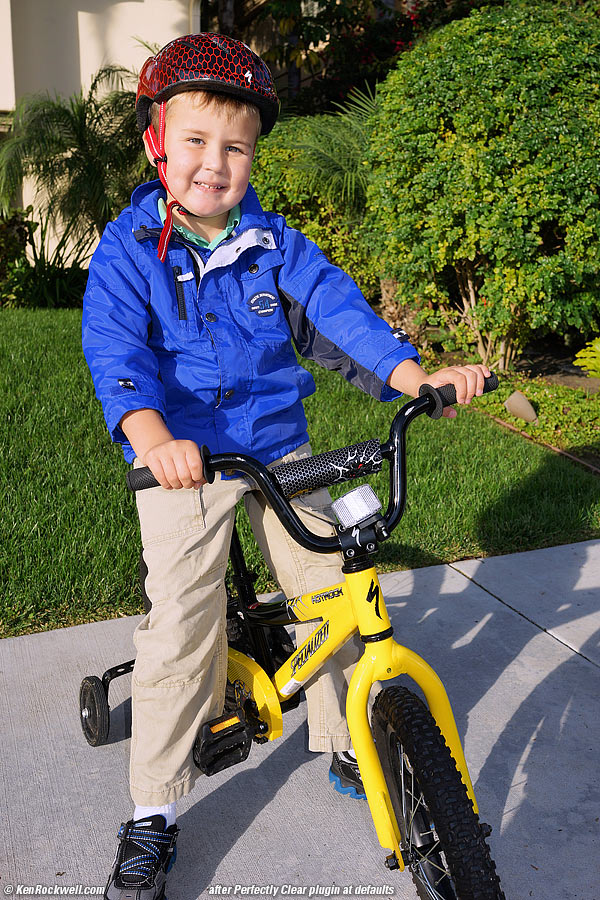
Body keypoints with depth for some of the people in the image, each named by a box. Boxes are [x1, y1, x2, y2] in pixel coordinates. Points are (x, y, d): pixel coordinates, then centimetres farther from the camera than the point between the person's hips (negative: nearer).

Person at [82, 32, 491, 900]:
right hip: (183, 461, -3)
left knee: (330, 597, 7)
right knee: (180, 631, -8)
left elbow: (335, 306, -10)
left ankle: (346, 747, 32)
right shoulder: (127, 250, -6)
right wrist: (150, 434, -41)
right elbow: (115, 347, -21)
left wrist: (413, 373, -26)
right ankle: (152, 814, 11)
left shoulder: (273, 242, 2)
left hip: (280, 448, 3)